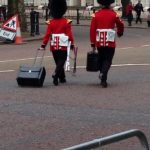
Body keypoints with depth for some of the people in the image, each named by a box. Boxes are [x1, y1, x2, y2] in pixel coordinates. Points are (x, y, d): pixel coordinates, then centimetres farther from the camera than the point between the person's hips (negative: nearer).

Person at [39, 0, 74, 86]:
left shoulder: (51, 22, -1)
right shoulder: (66, 22, -6)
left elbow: (47, 35, -4)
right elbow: (70, 34, -7)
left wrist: (43, 45, 0)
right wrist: (72, 44, 2)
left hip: (54, 46, 3)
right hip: (63, 46, -3)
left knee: (58, 62, 15)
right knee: (61, 62, -1)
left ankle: (62, 78, 25)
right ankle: (56, 75, -24)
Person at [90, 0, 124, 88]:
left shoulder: (96, 15, -1)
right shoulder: (114, 14, -4)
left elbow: (92, 30, -2)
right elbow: (121, 25, 10)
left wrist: (93, 44, 5)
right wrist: (120, 33, 33)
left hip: (99, 42, 2)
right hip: (110, 42, -2)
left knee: (101, 59, 18)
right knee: (108, 61, 0)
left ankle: (102, 75, 27)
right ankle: (103, 77, -20)